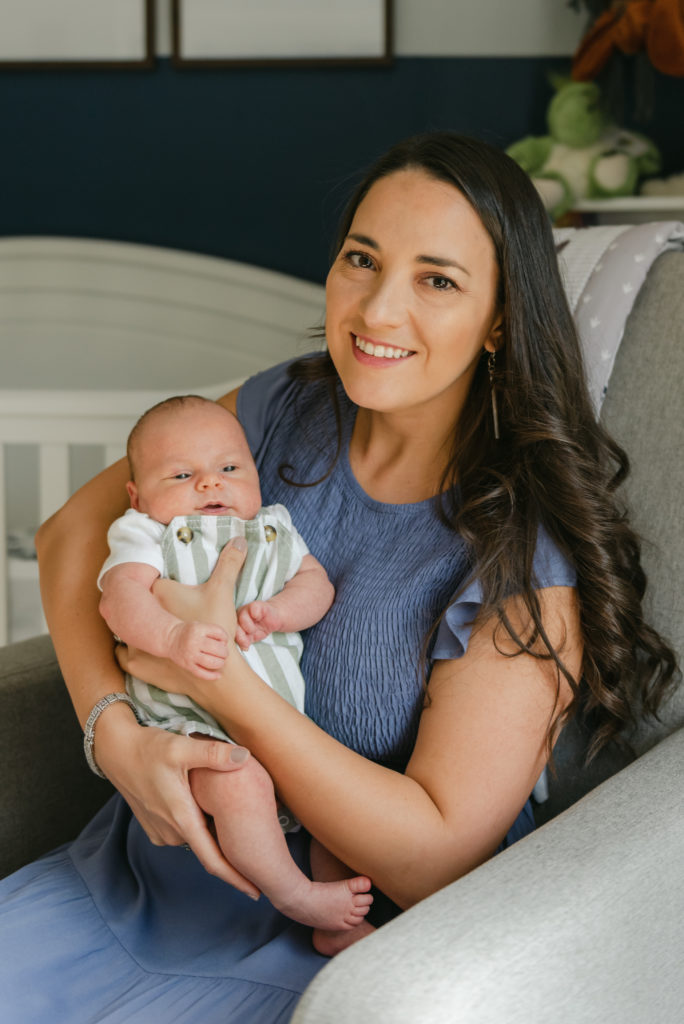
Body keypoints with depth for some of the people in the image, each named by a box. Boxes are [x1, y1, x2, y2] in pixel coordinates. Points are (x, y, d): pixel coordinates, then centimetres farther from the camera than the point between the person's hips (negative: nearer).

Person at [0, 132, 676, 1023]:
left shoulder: (530, 553, -20)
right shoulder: (287, 412, -3)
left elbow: (437, 860, -22)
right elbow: (75, 530, 3)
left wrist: (218, 675, -25)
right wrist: (114, 728, -15)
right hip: (157, 873, 5)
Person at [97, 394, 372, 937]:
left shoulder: (273, 530, 17)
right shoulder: (146, 536, 1)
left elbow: (318, 584, 5)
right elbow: (121, 598, -18)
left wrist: (274, 613, -18)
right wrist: (174, 636, -39)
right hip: (193, 721, -5)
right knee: (238, 782, -32)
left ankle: (341, 923, 6)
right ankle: (296, 896, -12)